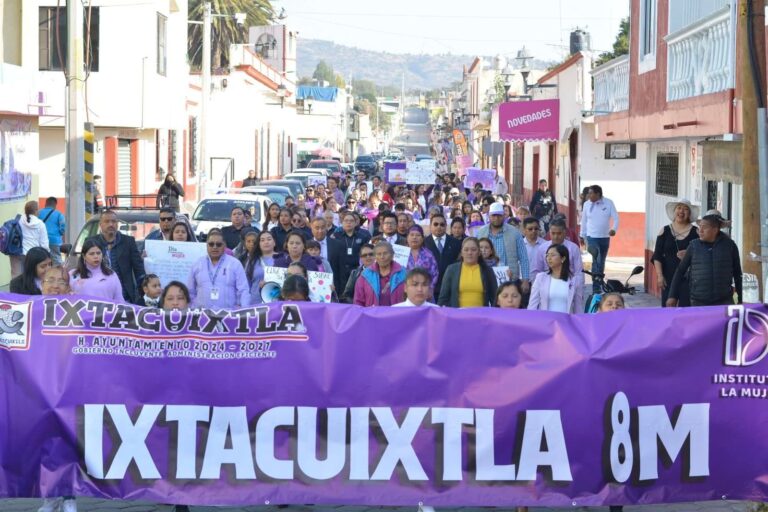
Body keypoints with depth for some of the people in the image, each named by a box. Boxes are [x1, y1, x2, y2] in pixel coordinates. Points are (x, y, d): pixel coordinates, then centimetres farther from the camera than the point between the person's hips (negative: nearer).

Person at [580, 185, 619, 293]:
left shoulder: (608, 203, -4)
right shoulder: (587, 204, 0)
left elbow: (616, 218, -6)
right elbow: (584, 220, 10)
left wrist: (614, 229, -25)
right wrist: (582, 235, 16)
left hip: (605, 237, 1)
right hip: (592, 237, -1)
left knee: (601, 262, 12)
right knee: (596, 260, -17)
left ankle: (598, 283, 27)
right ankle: (596, 287, -16)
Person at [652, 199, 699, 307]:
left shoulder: (695, 232, 5)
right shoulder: (665, 231, 8)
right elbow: (657, 256, 6)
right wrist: (660, 276, -3)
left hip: (688, 278, -1)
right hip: (668, 278, 1)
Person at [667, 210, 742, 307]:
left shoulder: (729, 245, 1)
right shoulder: (694, 245, 1)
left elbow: (737, 273, 10)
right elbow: (680, 270, 8)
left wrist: (740, 299, 12)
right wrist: (673, 296, 4)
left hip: (724, 302, 0)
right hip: (698, 303, 0)